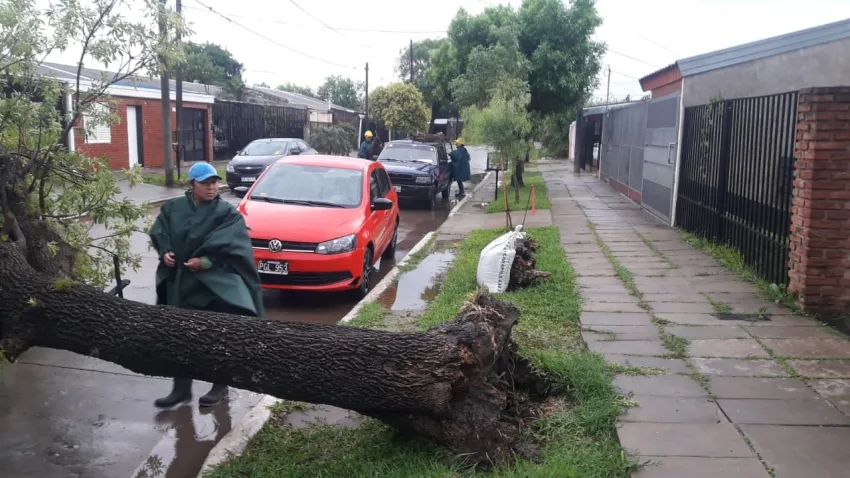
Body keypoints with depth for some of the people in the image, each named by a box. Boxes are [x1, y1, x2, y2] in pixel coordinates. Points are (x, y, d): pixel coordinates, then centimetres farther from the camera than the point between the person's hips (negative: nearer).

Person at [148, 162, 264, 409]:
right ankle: (181, 388, 22)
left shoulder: (228, 213, -6)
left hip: (214, 283, -4)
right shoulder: (173, 208, 7)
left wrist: (206, 261, -22)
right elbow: (158, 232, 10)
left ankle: (220, 386, 22)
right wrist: (165, 252, -8)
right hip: (180, 282, 4)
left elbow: (231, 246, -15)